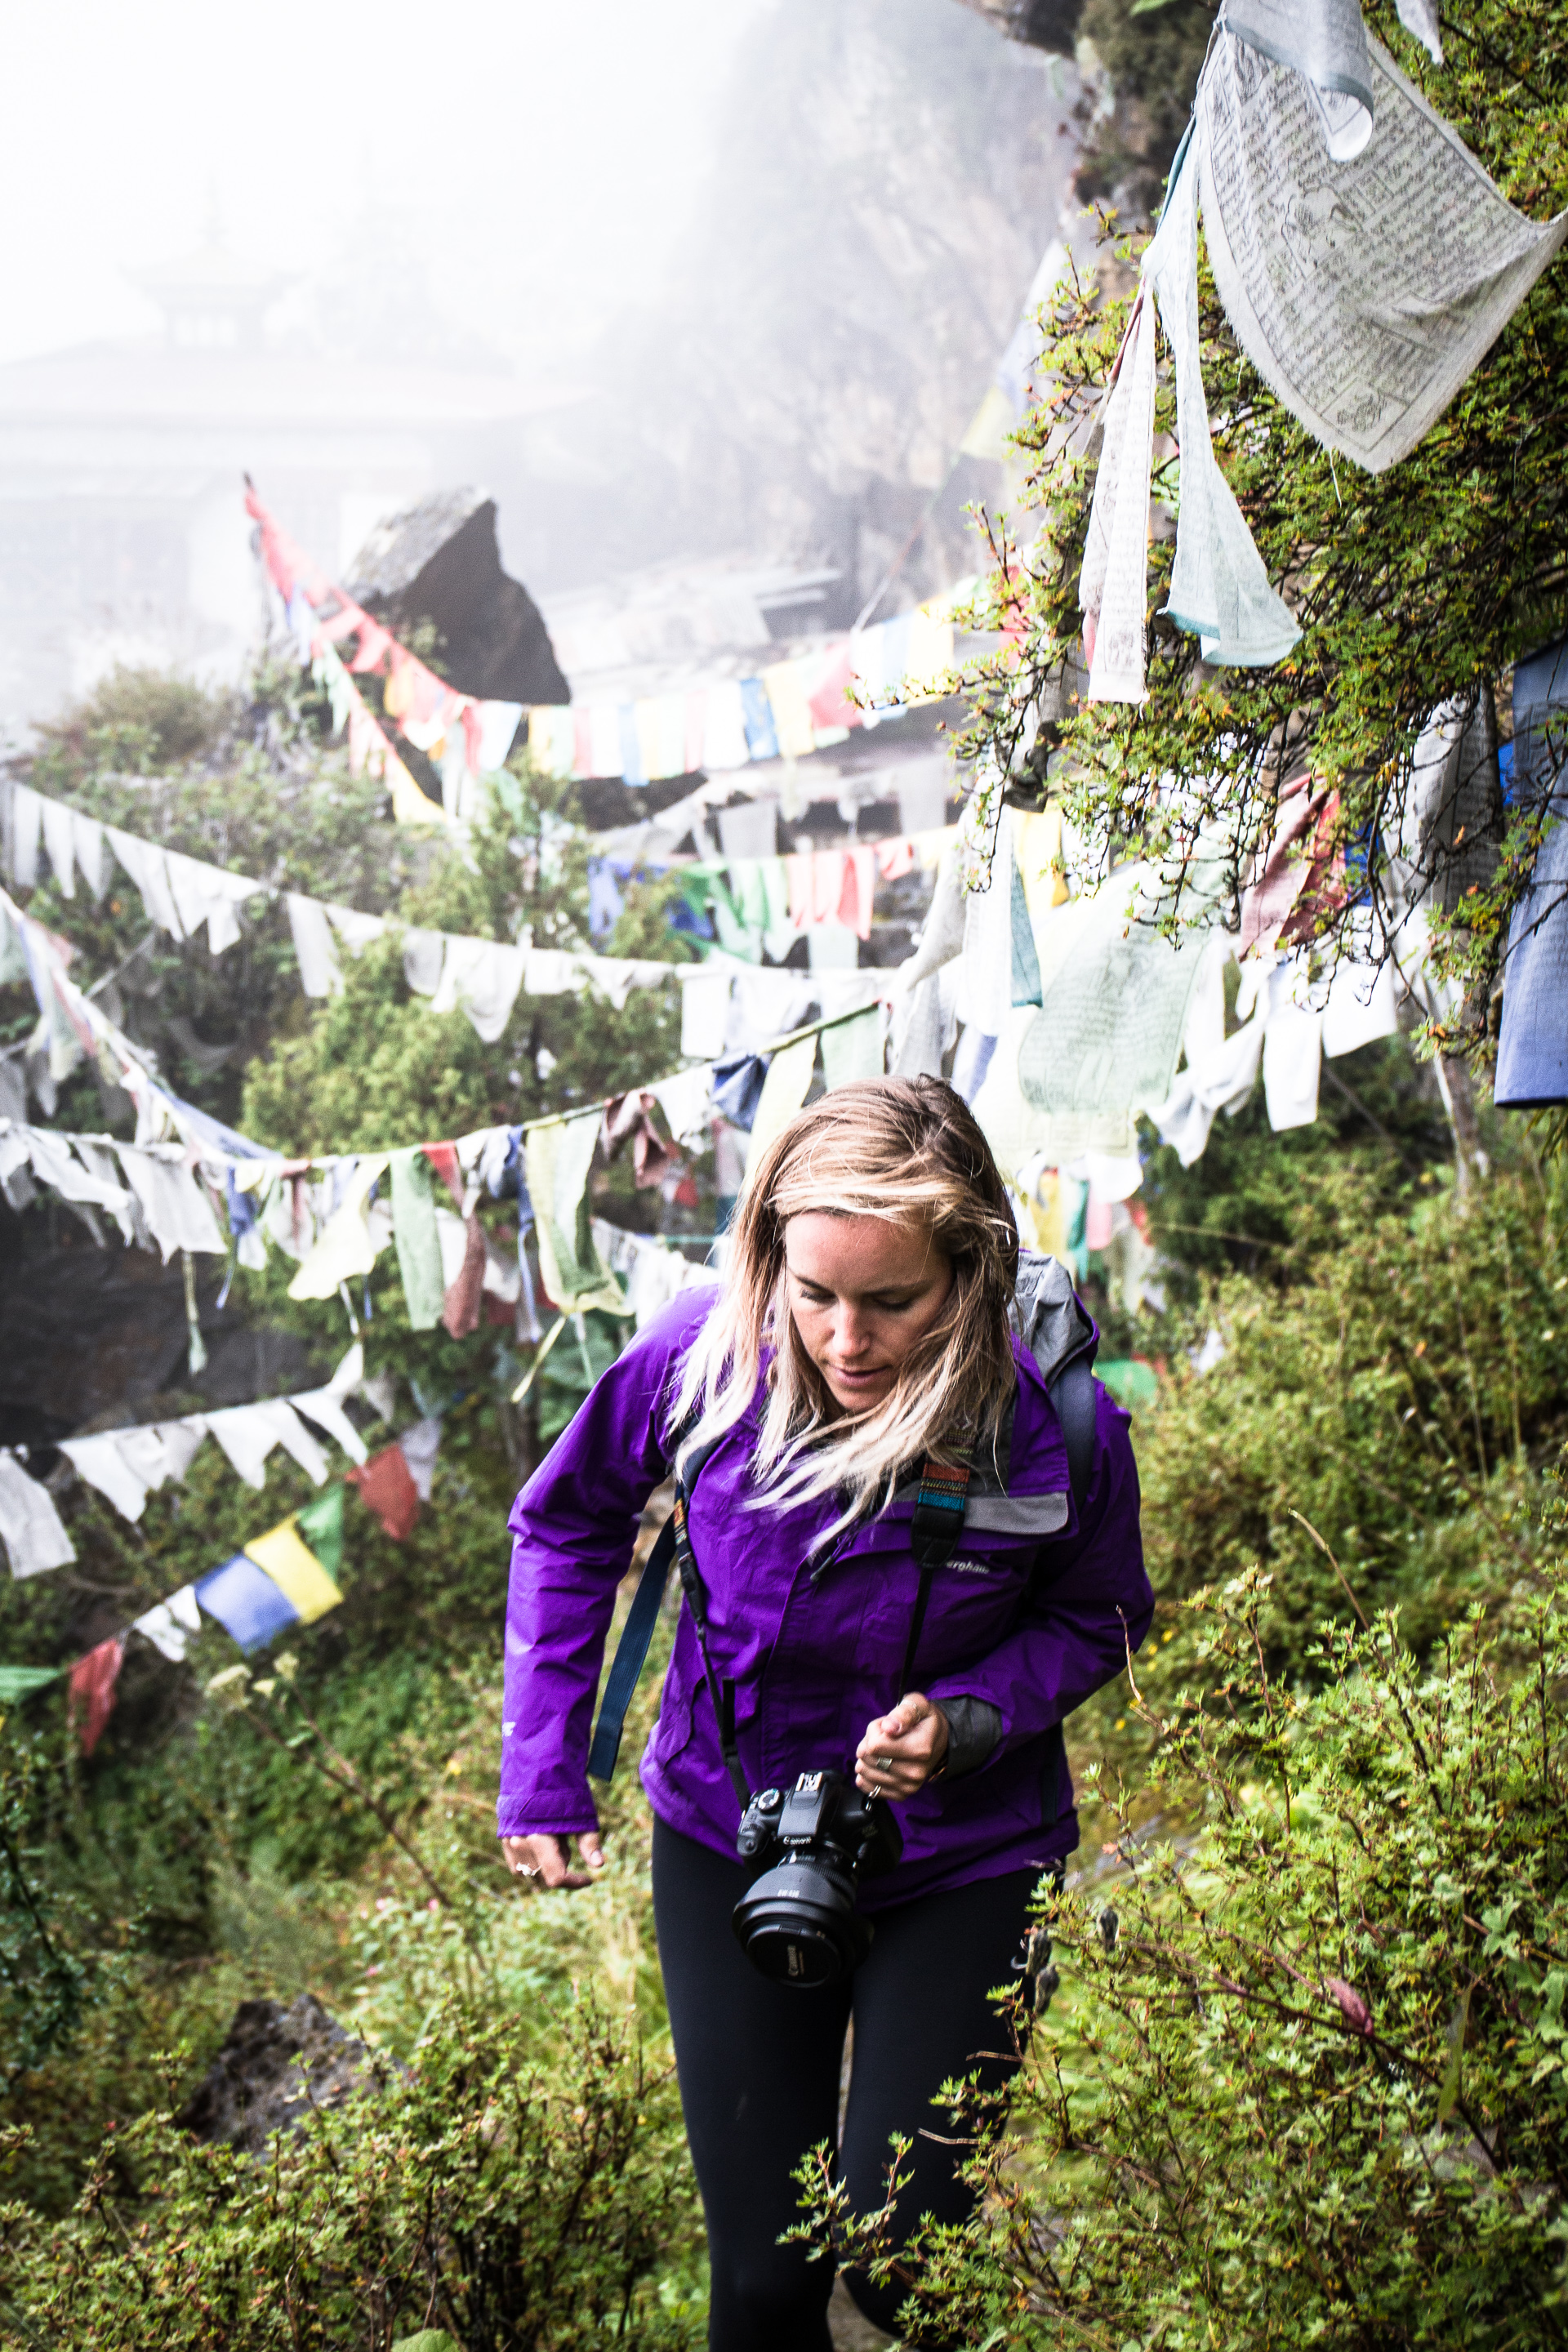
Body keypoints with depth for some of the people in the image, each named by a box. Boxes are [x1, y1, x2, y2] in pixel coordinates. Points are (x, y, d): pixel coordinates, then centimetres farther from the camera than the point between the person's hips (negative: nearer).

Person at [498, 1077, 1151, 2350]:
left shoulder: (1057, 1424, -24)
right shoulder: (705, 1356, -22)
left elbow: (1101, 1617, -3)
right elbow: (569, 1521, -1)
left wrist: (970, 1719, -22)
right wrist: (542, 1770, -4)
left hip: (963, 1863, -1)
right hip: (725, 1838, 1)